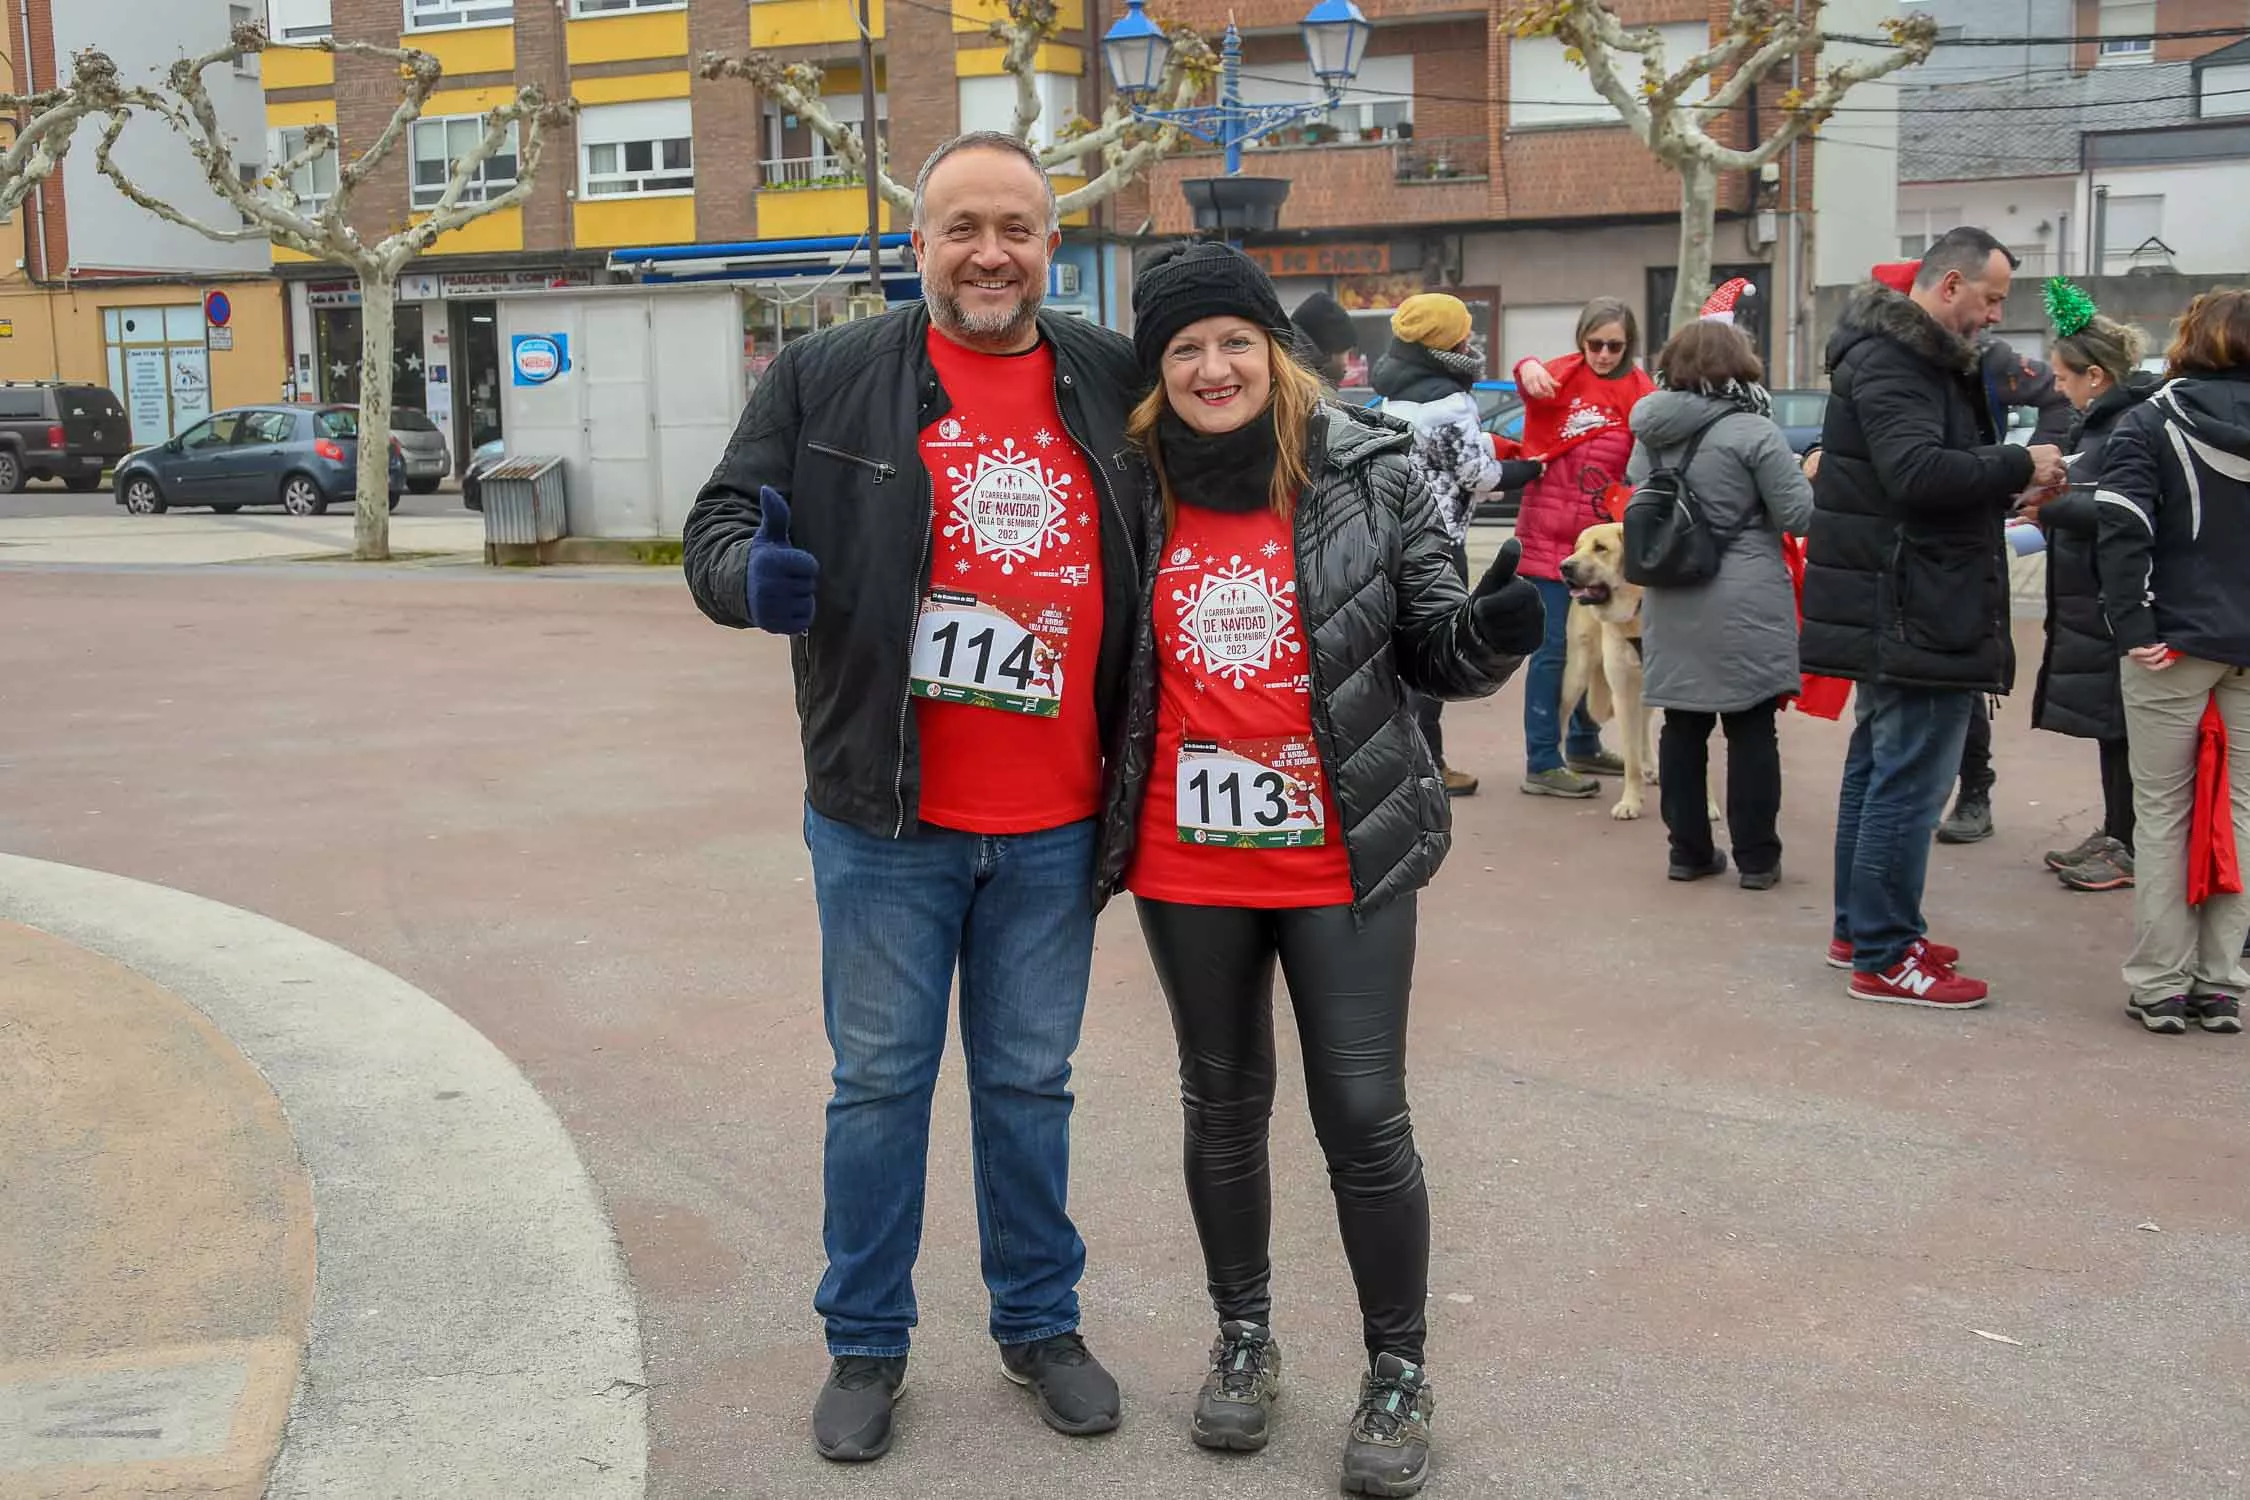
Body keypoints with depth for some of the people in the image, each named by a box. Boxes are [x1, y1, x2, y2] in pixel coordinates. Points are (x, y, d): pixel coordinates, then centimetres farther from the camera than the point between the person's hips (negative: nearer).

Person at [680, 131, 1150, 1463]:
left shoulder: (1117, 384, 5)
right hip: (885, 817, -1)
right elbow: (718, 524, 0)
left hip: (1055, 825, 2)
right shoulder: (826, 379, -1)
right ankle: (867, 1343, 25)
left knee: (1031, 1083, 15)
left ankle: (1042, 1322, 32)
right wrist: (751, 571, -25)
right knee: (881, 1084, 9)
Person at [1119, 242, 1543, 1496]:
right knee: (1224, 1105, 15)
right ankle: (1244, 1339, 35)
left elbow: (1436, 652, 0)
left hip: (1347, 852, -2)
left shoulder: (1371, 471, -5)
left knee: (1364, 1116, -1)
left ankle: (1398, 1374, 19)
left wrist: (1493, 630, -21)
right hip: (1191, 858, 3)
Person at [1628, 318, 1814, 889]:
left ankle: (1689, 851, 18)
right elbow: (1798, 516, -9)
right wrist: (1808, 476, 10)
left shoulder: (1650, 433, 4)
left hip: (1670, 604, 5)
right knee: (1751, 730, 4)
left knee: (1683, 727, 11)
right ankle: (1756, 859, 9)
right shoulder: (1752, 432, -12)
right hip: (1741, 607, -5)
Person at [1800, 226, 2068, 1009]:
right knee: (1910, 778, -7)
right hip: (1918, 612, -11)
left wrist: (2006, 485, 5)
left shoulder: (1916, 357, 17)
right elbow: (1918, 472, -28)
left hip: (1902, 611, 11)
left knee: (1879, 765, 17)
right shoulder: (1889, 364, -16)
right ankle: (1884, 957, -1)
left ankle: (1858, 929, 27)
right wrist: (2019, 466, -17)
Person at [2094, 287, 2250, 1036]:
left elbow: (2123, 532, -19)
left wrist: (2132, 628, -15)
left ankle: (2160, 986, 7)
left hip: (2177, 642, -3)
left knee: (2163, 815, 5)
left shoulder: (2149, 423, -6)